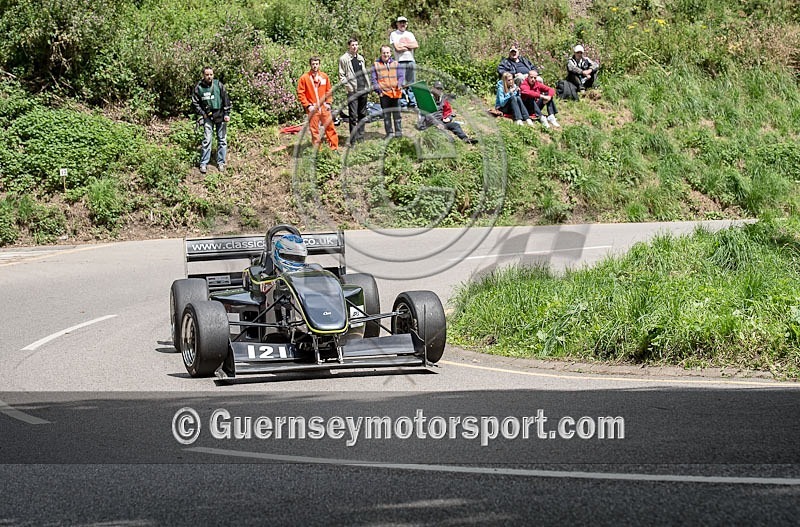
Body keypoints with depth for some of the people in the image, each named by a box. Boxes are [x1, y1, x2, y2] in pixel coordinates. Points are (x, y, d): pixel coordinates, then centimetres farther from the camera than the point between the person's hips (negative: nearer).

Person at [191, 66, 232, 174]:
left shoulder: (219, 85, -5)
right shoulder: (198, 88, -5)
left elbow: (226, 100, 0)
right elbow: (195, 103, 4)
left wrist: (227, 114, -4)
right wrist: (202, 113, -5)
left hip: (220, 116, 1)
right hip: (208, 117, -1)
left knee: (222, 140, 6)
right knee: (207, 140, -7)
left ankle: (221, 163, 17)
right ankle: (203, 163, 0)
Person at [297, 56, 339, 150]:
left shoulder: (324, 76, 6)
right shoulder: (304, 78, -4)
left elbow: (329, 91, 14)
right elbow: (300, 94, -3)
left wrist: (328, 103, 3)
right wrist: (308, 105, -9)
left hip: (324, 107, 3)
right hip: (313, 108, -3)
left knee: (330, 127, 4)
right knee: (314, 130, 0)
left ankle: (334, 147, 13)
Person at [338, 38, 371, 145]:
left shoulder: (361, 58, 16)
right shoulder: (344, 59, -2)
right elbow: (341, 76, -4)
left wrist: (368, 86, 11)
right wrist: (349, 86, -15)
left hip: (363, 90, 6)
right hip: (353, 91, -6)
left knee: (362, 114, 10)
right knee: (353, 115, -7)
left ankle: (361, 136, 18)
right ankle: (353, 139, -4)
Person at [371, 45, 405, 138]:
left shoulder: (395, 64, 13)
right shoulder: (376, 65, 7)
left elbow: (400, 76, 12)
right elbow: (374, 79, 5)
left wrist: (399, 84, -8)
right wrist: (378, 90, -6)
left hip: (396, 93, 1)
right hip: (384, 93, -1)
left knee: (397, 114, 2)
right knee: (386, 115, 1)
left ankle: (398, 132, 9)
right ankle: (389, 133, 7)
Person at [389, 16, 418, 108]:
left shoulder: (410, 34, 19)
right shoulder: (393, 34, 4)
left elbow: (416, 45, 3)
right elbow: (397, 48, -9)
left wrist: (404, 44, -5)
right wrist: (410, 46, 0)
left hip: (411, 61, 4)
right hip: (400, 61, -4)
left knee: (412, 83, 5)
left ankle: (413, 103, 9)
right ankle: (403, 103, -5)